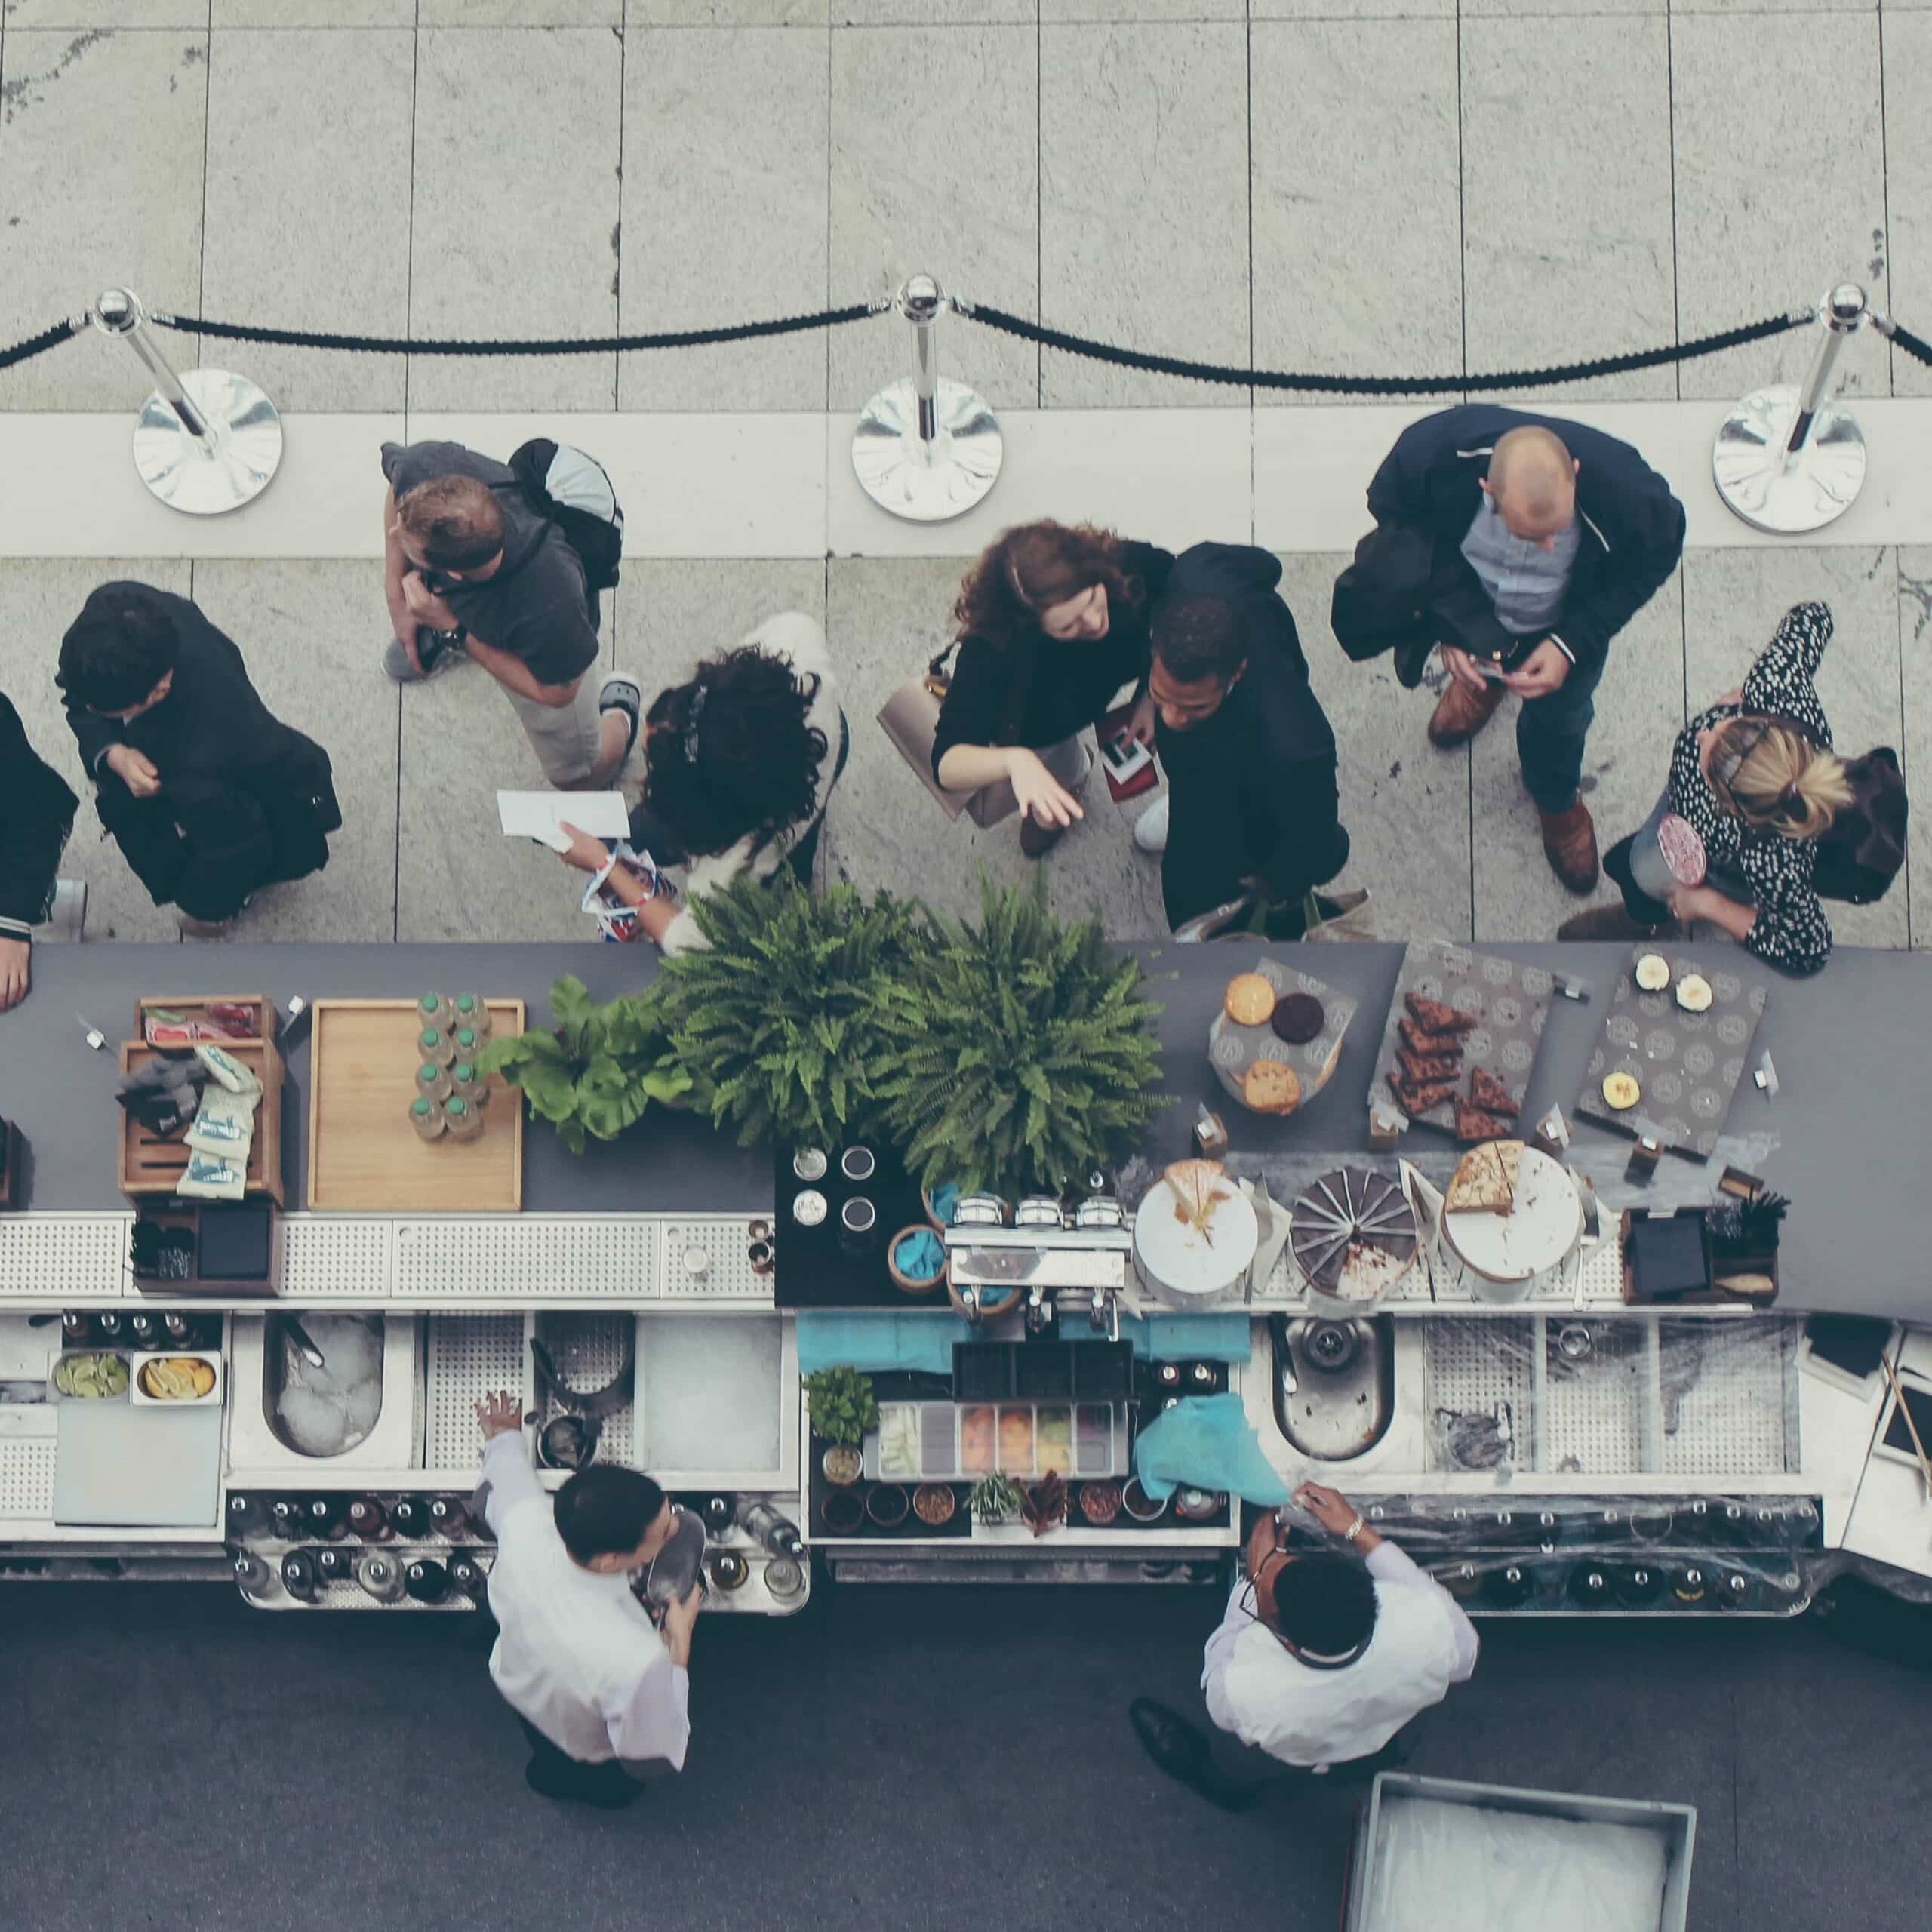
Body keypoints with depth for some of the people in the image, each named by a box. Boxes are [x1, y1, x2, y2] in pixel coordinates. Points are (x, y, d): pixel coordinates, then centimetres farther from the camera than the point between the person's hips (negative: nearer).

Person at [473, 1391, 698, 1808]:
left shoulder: (525, 1522, -38)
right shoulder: (638, 1663, -52)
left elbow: (505, 1476, -9)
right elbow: (652, 1758, -30)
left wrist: (502, 1436, 14)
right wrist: (680, 1645, -23)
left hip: (517, 1686, 4)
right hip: (584, 1753, -4)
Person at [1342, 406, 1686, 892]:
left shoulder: (1627, 491, -43)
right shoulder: (1430, 450, -42)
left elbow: (1654, 559, -18)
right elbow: (1393, 513, -18)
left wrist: (1573, 642, -27)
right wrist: (1448, 623, -25)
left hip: (1565, 625, 0)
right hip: (1471, 607, 0)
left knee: (1558, 718, 28)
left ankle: (1557, 797, 63)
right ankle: (1488, 679, 74)